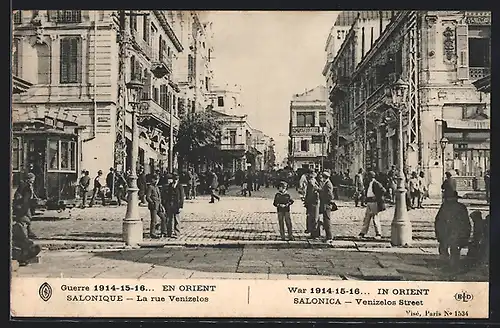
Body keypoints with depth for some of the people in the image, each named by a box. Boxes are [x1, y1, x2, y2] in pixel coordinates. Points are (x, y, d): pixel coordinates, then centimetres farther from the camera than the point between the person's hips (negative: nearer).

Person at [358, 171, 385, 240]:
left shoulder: (376, 184, -11)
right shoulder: (368, 184, 14)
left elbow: (383, 190, -17)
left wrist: (377, 197, -16)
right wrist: (365, 197, 15)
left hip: (374, 203, -8)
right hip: (369, 203, 8)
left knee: (375, 218, -4)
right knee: (366, 218, 7)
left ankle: (378, 234, 4)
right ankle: (363, 233, 10)